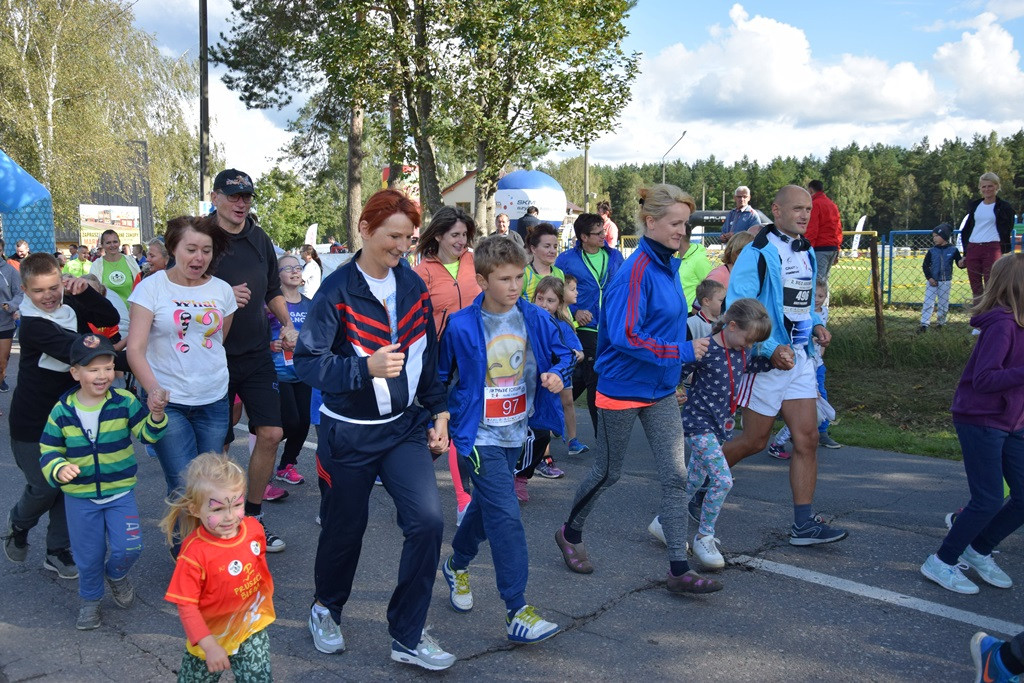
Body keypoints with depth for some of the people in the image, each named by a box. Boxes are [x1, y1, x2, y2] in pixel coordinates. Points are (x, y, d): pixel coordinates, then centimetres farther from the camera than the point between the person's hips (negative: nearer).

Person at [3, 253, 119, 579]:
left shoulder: (70, 308, -1)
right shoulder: (33, 325, -21)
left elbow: (111, 318, -5)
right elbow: (71, 349, -32)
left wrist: (85, 291, -18)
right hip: (33, 420, -5)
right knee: (44, 486, 3)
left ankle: (58, 552, 21)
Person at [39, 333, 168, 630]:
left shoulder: (124, 402, -9)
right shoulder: (62, 411, -7)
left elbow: (146, 433, -10)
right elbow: (48, 451, -1)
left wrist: (155, 415, -31)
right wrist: (59, 469, -22)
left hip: (121, 491, 0)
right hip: (80, 497, 0)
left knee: (128, 548, -9)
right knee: (88, 556, 10)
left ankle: (116, 575, 26)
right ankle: (90, 599, 36)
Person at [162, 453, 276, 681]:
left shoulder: (254, 529, -15)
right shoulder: (194, 553, -30)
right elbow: (186, 605, -25)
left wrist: (266, 597, 18)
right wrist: (210, 646, -27)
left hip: (252, 630, 3)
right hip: (211, 637, -3)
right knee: (196, 676, 22)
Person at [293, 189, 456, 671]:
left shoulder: (413, 286, 2)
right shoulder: (337, 291, -14)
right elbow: (306, 361, -21)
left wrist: (438, 412, 8)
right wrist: (367, 367, -35)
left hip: (405, 427, 4)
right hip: (349, 433, -4)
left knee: (427, 520, -11)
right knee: (345, 529, 11)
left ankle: (408, 637, 6)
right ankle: (326, 608, 43)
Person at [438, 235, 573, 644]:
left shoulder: (535, 319, -4)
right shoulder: (461, 326, -14)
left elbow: (562, 354, 10)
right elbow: (441, 377, -1)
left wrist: (557, 375, -11)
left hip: (516, 431, 5)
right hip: (480, 435, -5)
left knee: (487, 505, 22)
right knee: (505, 517, -11)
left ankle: (457, 565, 48)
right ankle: (517, 611, -4)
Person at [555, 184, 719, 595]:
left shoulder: (668, 267, 7)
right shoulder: (636, 271, -20)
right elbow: (625, 336, -28)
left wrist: (675, 373, 17)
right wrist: (681, 352, -23)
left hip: (660, 391, 7)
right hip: (623, 388, -7)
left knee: (675, 475, 2)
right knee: (608, 472, 10)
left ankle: (679, 570, 8)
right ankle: (570, 533, 35)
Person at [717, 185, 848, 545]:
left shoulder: (807, 252, 13)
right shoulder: (758, 253, -13)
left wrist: (815, 324, 5)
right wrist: (770, 348, -23)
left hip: (799, 357, 7)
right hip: (766, 358, -7)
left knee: (807, 439, 3)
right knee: (754, 441, 3)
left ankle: (804, 524, 9)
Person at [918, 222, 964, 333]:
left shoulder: (953, 250, -3)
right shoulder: (932, 251, 0)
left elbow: (960, 262, 1)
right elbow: (925, 265, 2)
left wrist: (962, 263, -24)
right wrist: (929, 278, -9)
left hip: (946, 282, -1)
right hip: (932, 281, 1)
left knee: (943, 304, 9)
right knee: (928, 303, -4)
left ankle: (941, 322, 25)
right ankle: (924, 324, -5)